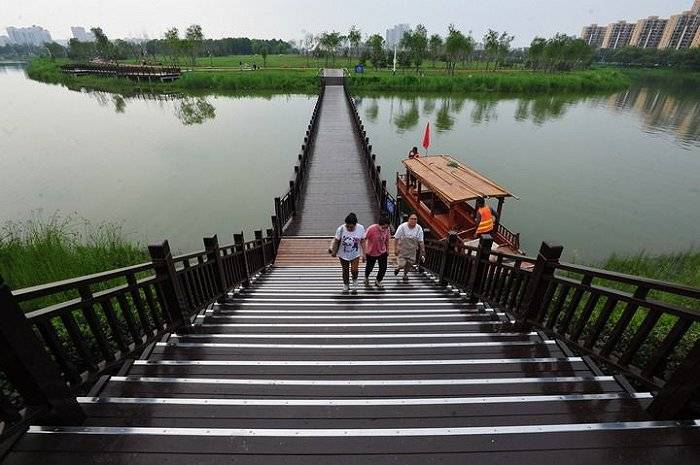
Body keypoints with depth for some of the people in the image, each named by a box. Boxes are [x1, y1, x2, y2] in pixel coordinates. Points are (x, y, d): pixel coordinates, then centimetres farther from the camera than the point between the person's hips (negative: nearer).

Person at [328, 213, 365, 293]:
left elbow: (362, 242, -7)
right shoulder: (341, 229, -22)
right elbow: (336, 241, -9)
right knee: (345, 270, 14)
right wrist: (334, 251, -1)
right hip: (343, 254, 0)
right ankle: (346, 285, 40)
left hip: (355, 254, 0)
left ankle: (354, 281, 24)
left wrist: (364, 254, -5)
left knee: (354, 270, -11)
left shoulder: (361, 228, -18)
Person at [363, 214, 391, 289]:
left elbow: (387, 240, 3)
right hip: (371, 253, -3)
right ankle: (366, 277, 50)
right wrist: (364, 251, -16)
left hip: (382, 252, 3)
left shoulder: (387, 229, -15)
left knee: (383, 268, 0)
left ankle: (378, 281, 27)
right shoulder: (371, 229, -28)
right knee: (369, 267, 17)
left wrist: (387, 250, 12)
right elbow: (364, 240, -17)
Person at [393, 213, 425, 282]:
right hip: (402, 250, -3)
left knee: (409, 264, 10)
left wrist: (423, 253, -4)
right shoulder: (402, 226, -18)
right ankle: (398, 268, 30)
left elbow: (421, 241, -3)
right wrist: (396, 248, -12)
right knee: (401, 265, -8)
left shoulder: (419, 228, -9)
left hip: (412, 251, 3)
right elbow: (397, 238, -8)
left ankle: (405, 274, 40)